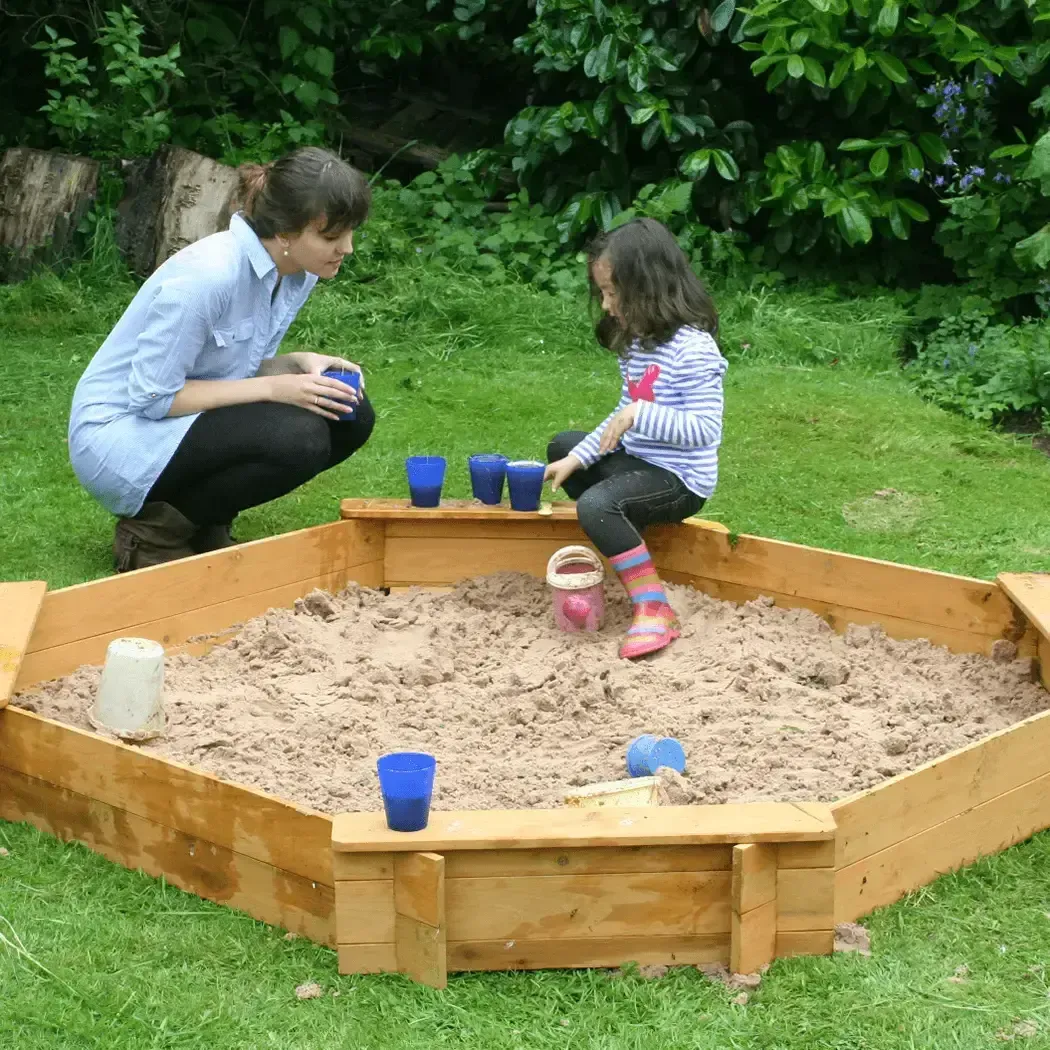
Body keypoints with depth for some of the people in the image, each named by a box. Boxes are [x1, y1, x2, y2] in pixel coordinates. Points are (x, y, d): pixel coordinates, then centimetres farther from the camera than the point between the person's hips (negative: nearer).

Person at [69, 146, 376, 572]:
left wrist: (302, 364, -11)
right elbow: (153, 397, -23)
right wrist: (274, 388, -27)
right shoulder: (207, 274, -28)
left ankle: (201, 521, 6)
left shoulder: (298, 272, -3)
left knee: (349, 417, -7)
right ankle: (154, 532, -9)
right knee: (298, 439, -28)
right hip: (117, 436, -9)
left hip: (186, 421, 9)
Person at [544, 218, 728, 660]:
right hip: (637, 459, 11)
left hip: (680, 477, -11)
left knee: (596, 505, -32)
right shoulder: (638, 341, 5)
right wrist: (578, 459, 4)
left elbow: (705, 429, -29)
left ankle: (652, 608, -26)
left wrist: (639, 413, -35)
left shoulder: (692, 349, -24)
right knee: (563, 446, 25)